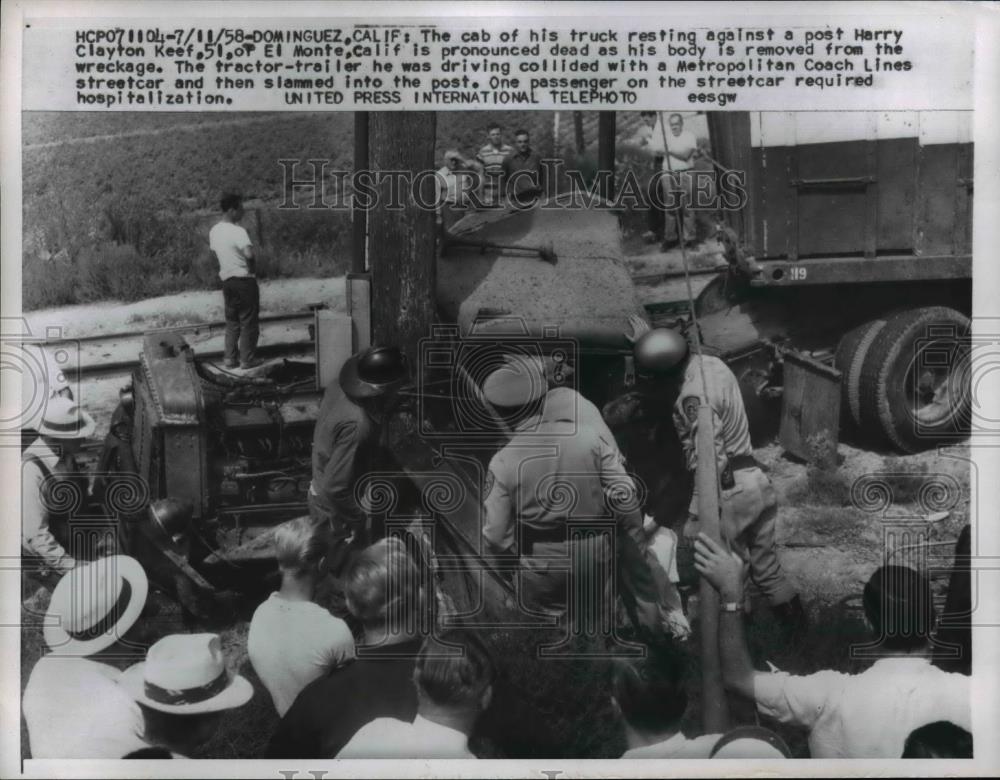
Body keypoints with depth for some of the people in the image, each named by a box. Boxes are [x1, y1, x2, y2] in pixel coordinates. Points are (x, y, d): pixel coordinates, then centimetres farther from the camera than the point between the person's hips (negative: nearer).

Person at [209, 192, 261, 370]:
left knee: (232, 321, 15)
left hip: (226, 280, 7)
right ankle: (247, 359, 7)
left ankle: (230, 358, 16)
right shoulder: (238, 231, -18)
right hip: (244, 280, -7)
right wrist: (253, 269, -10)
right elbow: (249, 254, -28)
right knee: (249, 321, 3)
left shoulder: (214, 231, 6)